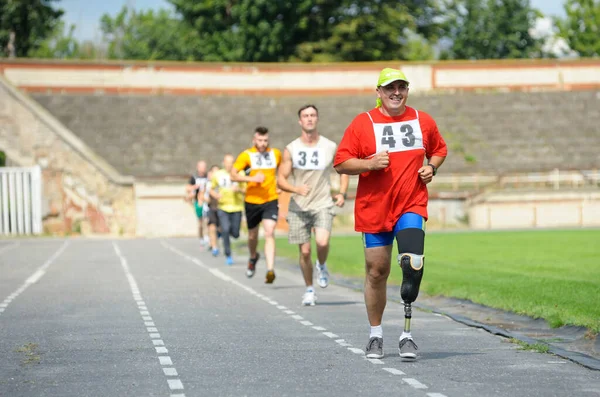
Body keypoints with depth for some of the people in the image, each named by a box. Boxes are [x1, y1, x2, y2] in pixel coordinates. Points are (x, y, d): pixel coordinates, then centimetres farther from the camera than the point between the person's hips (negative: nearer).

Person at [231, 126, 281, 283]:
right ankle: (253, 257, 48)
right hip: (252, 201, 0)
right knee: (252, 235, 16)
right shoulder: (246, 155, -5)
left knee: (269, 233, -18)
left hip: (271, 201, 0)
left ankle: (270, 270, -25)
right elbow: (233, 175, -14)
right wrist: (252, 178, -26)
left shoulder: (276, 153, 5)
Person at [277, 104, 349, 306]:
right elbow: (281, 180, -1)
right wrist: (296, 189, -21)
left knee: (322, 242, -24)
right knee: (305, 251, 3)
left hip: (322, 204, -1)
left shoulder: (330, 147, 0)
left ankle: (322, 266, 10)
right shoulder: (290, 150, -1)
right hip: (298, 206, 1)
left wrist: (342, 193, 1)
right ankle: (309, 289, 23)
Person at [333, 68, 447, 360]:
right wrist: (369, 163, -18)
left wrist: (432, 168, 3)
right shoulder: (362, 123, -2)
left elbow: (439, 149, 24)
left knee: (413, 264, -19)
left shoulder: (423, 121, 7)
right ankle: (376, 335, 23)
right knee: (376, 271, 6)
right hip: (373, 208, -1)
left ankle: (406, 334, -9)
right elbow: (341, 163, -2)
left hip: (412, 206, 1)